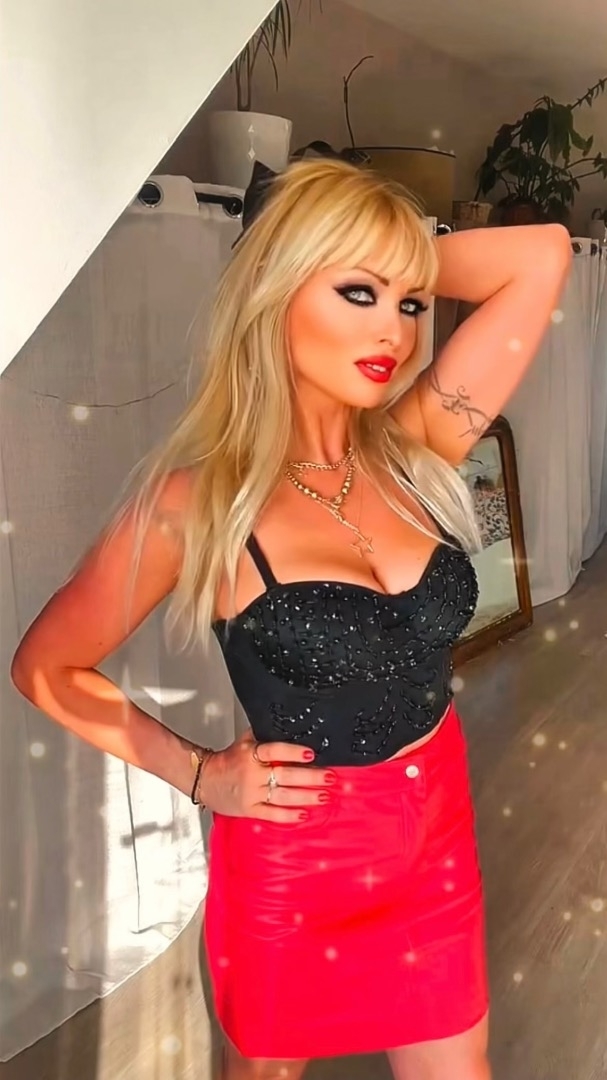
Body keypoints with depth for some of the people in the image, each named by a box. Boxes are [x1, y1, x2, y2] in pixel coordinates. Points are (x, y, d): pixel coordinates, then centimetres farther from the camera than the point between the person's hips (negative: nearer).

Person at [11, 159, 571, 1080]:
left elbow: (542, 256, -10)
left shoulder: (416, 448, -8)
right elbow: (45, 668, -8)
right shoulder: (197, 502, -19)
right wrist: (198, 773, -11)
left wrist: (404, 266, -10)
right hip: (293, 861, -3)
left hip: (440, 840, 4)